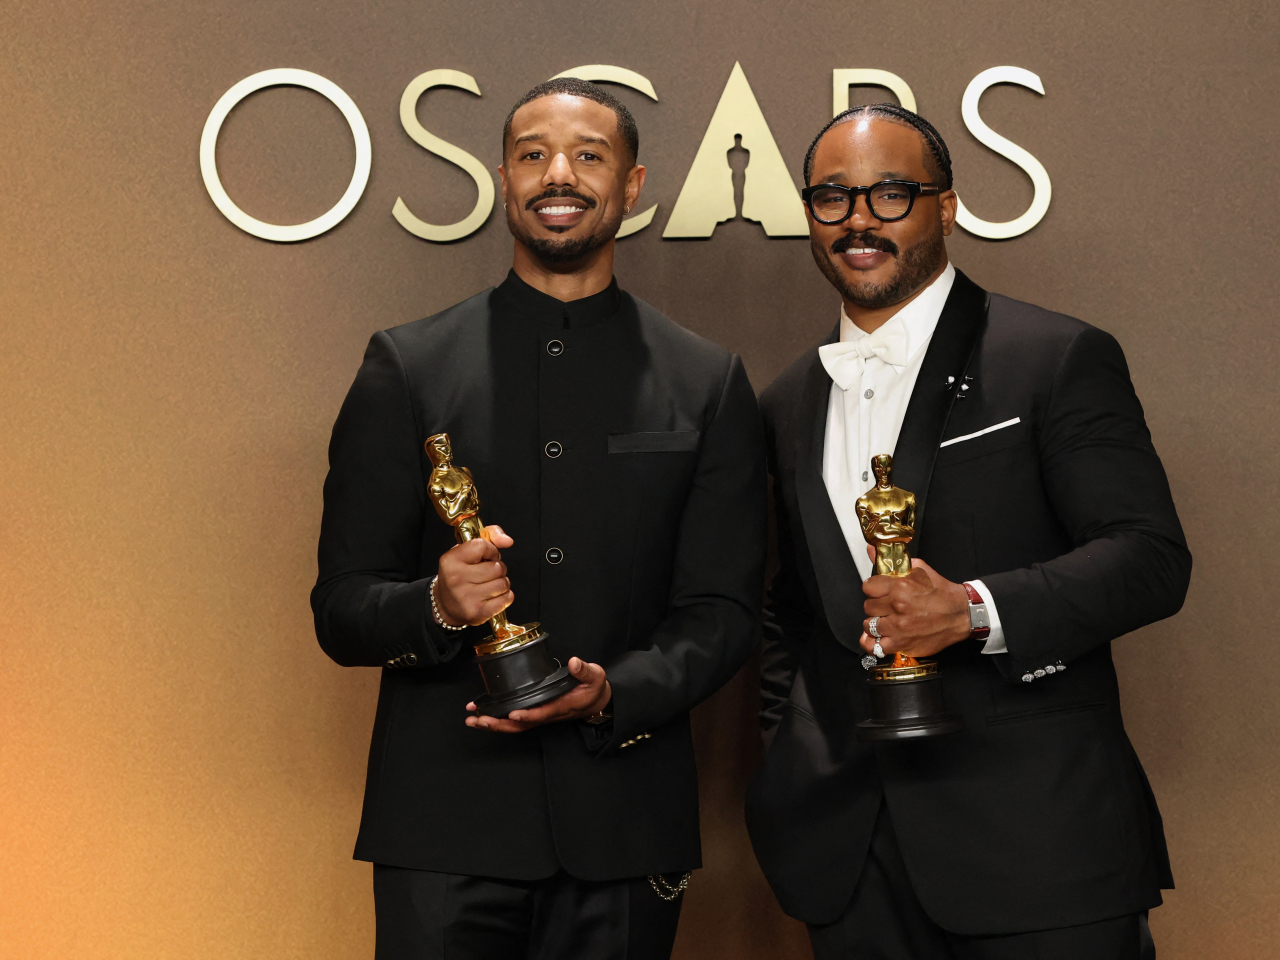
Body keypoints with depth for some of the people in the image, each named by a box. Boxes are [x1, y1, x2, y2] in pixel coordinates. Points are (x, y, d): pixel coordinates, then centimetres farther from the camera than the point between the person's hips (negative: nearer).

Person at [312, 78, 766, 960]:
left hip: (625, 828, 1)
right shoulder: (405, 368, 5)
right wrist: (435, 606, -17)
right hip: (445, 823, -1)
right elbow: (339, 611, 4)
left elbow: (725, 612, 5)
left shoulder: (708, 383, 7)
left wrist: (615, 692, -13)